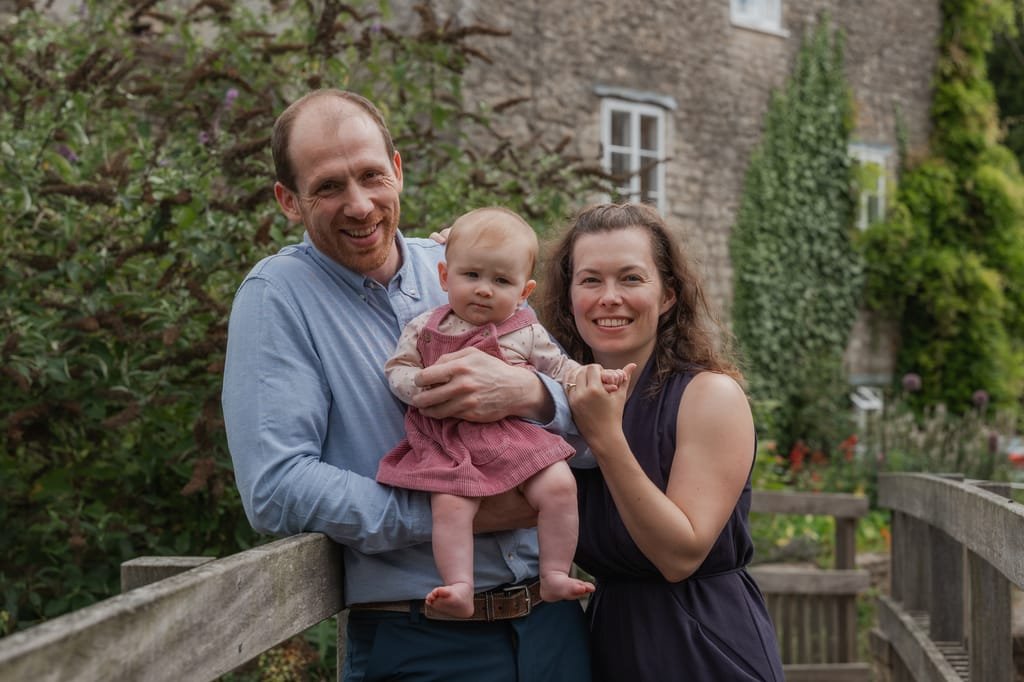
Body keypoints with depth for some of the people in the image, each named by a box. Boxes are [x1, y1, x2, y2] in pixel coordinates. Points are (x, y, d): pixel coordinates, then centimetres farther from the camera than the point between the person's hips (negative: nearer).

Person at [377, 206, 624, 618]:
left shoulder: (526, 332, 11)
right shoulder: (424, 329, 8)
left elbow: (558, 367, 20)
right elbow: (397, 369, 8)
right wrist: (424, 386, -12)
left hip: (517, 435, 2)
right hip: (450, 443, -1)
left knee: (559, 486, -16)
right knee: (450, 504, -26)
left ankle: (555, 575, -3)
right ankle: (460, 588, -23)